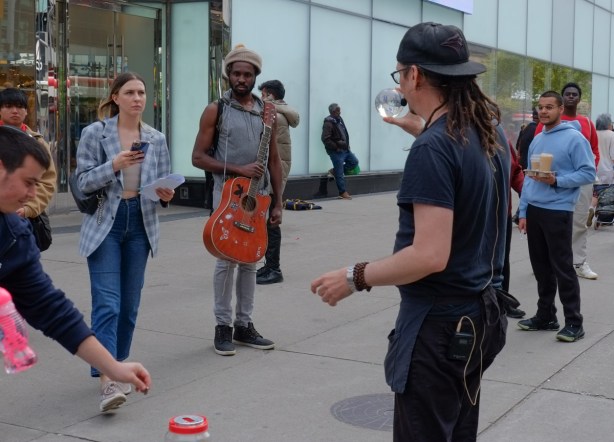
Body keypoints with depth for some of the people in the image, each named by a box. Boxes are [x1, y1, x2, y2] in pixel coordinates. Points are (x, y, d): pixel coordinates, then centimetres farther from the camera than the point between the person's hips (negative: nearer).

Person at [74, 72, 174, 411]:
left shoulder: (156, 139, 6)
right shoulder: (94, 133, -4)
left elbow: (162, 186, 11)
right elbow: (83, 182, -7)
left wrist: (166, 195, -12)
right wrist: (114, 165, -22)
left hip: (140, 225, 4)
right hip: (104, 224, -4)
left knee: (129, 304, 9)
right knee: (107, 303, -14)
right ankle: (107, 379, -18)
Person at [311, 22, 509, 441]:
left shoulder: (433, 149, -22)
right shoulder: (488, 135, 5)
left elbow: (430, 256, -27)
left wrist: (354, 277, -16)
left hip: (440, 323, -9)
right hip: (479, 313, 9)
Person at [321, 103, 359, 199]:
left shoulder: (339, 119, 11)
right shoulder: (328, 123, -17)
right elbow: (325, 139, -23)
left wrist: (347, 145, 12)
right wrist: (336, 147, -18)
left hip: (345, 149, 9)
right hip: (336, 152, -9)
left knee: (354, 162, 15)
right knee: (339, 173, -3)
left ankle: (334, 171, 22)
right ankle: (343, 192, 6)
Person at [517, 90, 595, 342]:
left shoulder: (574, 138, -8)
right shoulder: (536, 140, 13)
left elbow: (588, 173, -11)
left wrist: (557, 181, -22)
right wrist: (523, 212, 11)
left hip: (557, 212, -7)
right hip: (534, 210, 7)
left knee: (562, 268, -3)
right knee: (541, 267, 13)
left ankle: (574, 322, 5)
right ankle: (545, 316, 24)